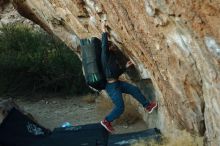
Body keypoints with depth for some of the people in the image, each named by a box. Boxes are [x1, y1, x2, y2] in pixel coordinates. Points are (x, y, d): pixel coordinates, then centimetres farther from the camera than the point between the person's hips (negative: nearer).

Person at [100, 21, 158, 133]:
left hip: (116, 83, 10)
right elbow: (104, 45, -31)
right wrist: (104, 31, -27)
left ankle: (148, 106, 25)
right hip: (111, 85, -10)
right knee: (120, 108, -8)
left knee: (134, 90, 13)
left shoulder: (111, 57, 16)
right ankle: (106, 121, 8)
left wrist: (125, 66, 18)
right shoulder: (105, 56, -13)